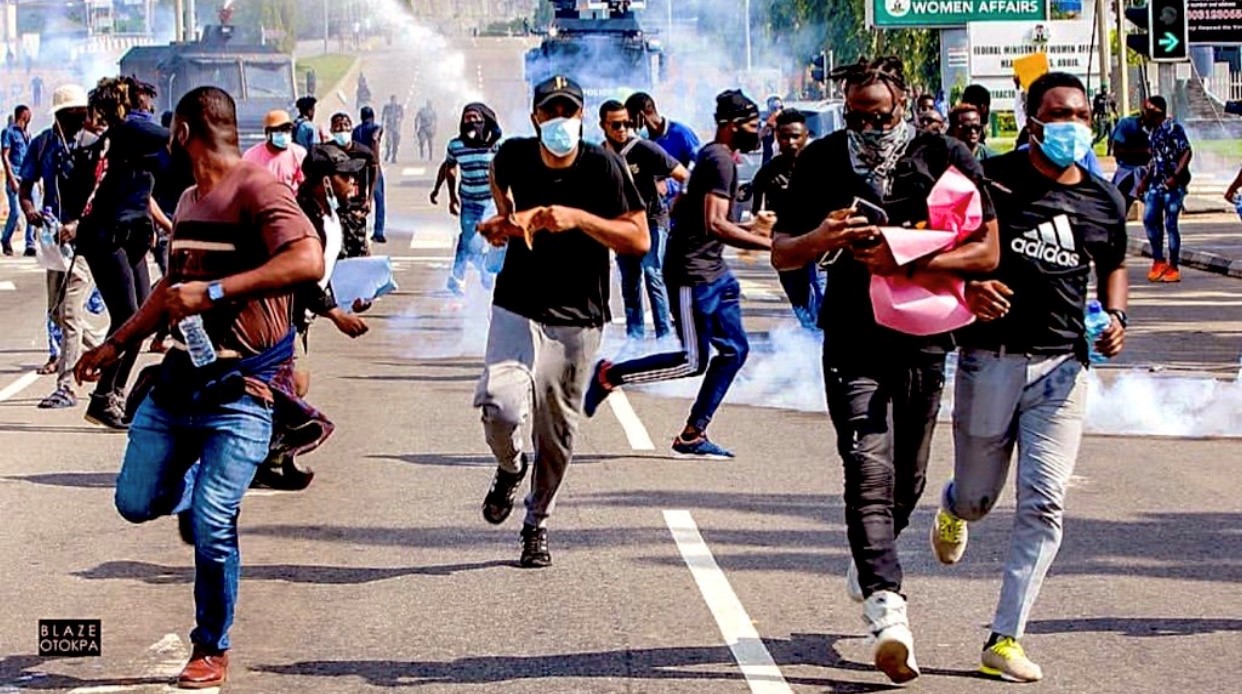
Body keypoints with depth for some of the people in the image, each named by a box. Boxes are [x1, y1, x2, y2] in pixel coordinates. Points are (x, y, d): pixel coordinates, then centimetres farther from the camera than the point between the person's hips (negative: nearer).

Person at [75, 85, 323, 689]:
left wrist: (216, 291, -28)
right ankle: (200, 493, 37)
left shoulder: (257, 190, -13)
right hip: (180, 374, 8)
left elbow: (308, 261, -29)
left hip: (238, 389, -8)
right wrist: (117, 344, 30)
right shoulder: (189, 202, 16)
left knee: (213, 528, -9)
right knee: (137, 503, 6)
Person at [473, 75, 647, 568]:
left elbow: (639, 240, -15)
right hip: (516, 309, 1)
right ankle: (510, 469, 14)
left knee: (557, 435, 5)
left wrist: (579, 218, -25)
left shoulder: (603, 167, -11)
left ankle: (537, 523, 27)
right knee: (502, 408, -20)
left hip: (577, 320, -1)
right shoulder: (515, 155, -2)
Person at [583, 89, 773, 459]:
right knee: (693, 360, -9)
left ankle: (692, 435, 10)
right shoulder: (720, 159, -15)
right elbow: (714, 224, -26)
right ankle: (608, 374, 5)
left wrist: (749, 227, 20)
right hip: (692, 272, -11)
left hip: (713, 270, 11)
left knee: (734, 349, 7)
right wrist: (767, 242, -25)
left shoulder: (717, 157, 17)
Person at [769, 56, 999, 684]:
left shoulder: (945, 159, 0)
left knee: (907, 479, 12)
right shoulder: (823, 161, 5)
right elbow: (781, 253, 9)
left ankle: (869, 560, 42)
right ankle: (887, 610, -27)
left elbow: (987, 253, -6)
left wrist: (906, 260, -18)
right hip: (852, 342, -1)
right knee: (870, 474, -16)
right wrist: (820, 239, -14)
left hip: (925, 342, 1)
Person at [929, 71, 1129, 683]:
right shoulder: (991, 179, -4)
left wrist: (1116, 317, 7)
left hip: (1062, 363, 2)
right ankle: (953, 508, 51)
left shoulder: (1104, 201, 9)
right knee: (978, 495, 10)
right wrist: (968, 288, -19)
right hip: (990, 356, -2)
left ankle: (1006, 639, -3)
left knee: (1044, 501, -8)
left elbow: (1113, 267, 26)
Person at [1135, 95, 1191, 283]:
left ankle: (1173, 268, 2)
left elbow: (1187, 152, -17)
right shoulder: (1154, 130, 15)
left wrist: (1176, 176, -25)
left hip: (1173, 184, -9)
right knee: (1149, 219, 4)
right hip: (1156, 182, 9)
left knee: (1170, 224, -5)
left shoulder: (1173, 127, -11)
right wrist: (1144, 181, 22)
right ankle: (1158, 261, 14)